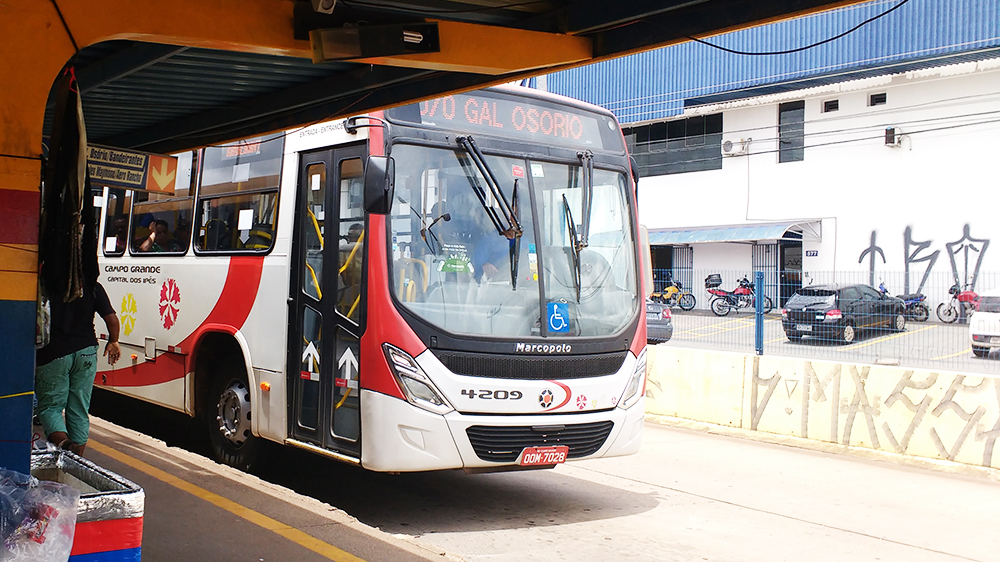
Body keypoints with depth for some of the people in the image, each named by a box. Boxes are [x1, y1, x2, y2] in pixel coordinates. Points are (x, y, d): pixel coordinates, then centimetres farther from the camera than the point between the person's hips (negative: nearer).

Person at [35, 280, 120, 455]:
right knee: (80, 410, 10)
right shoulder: (93, 286, 0)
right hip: (86, 352, 3)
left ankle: (62, 441, -20)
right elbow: (112, 319, -3)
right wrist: (113, 342, 15)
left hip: (53, 353, -3)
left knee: (49, 406, 7)